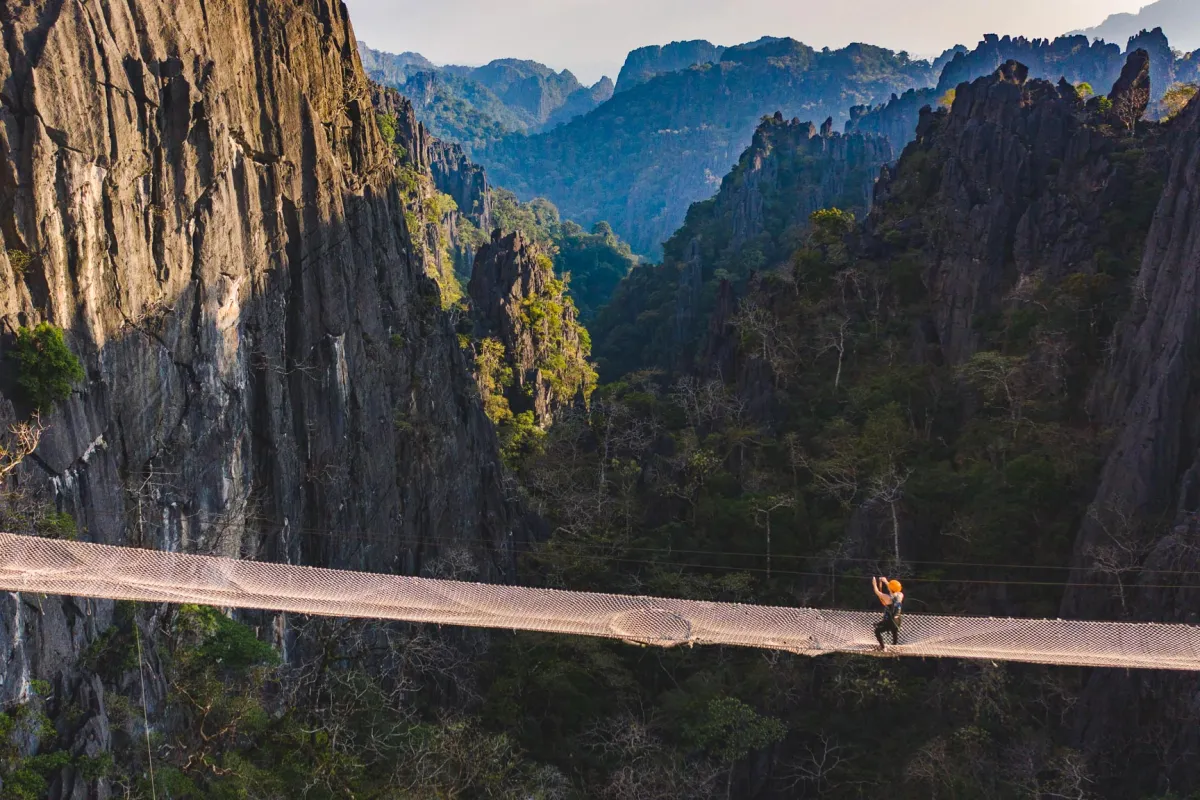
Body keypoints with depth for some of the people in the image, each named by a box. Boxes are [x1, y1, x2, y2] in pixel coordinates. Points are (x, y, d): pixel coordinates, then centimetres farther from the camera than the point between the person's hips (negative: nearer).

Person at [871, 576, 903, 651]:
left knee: (877, 631, 14)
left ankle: (883, 647, 5)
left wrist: (874, 584, 9)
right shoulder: (900, 595, -8)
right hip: (897, 621, 5)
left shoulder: (887, 597, -23)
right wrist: (886, 582, 19)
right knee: (895, 635, 24)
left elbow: (877, 592, -8)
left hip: (888, 621, -5)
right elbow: (893, 591, 15)